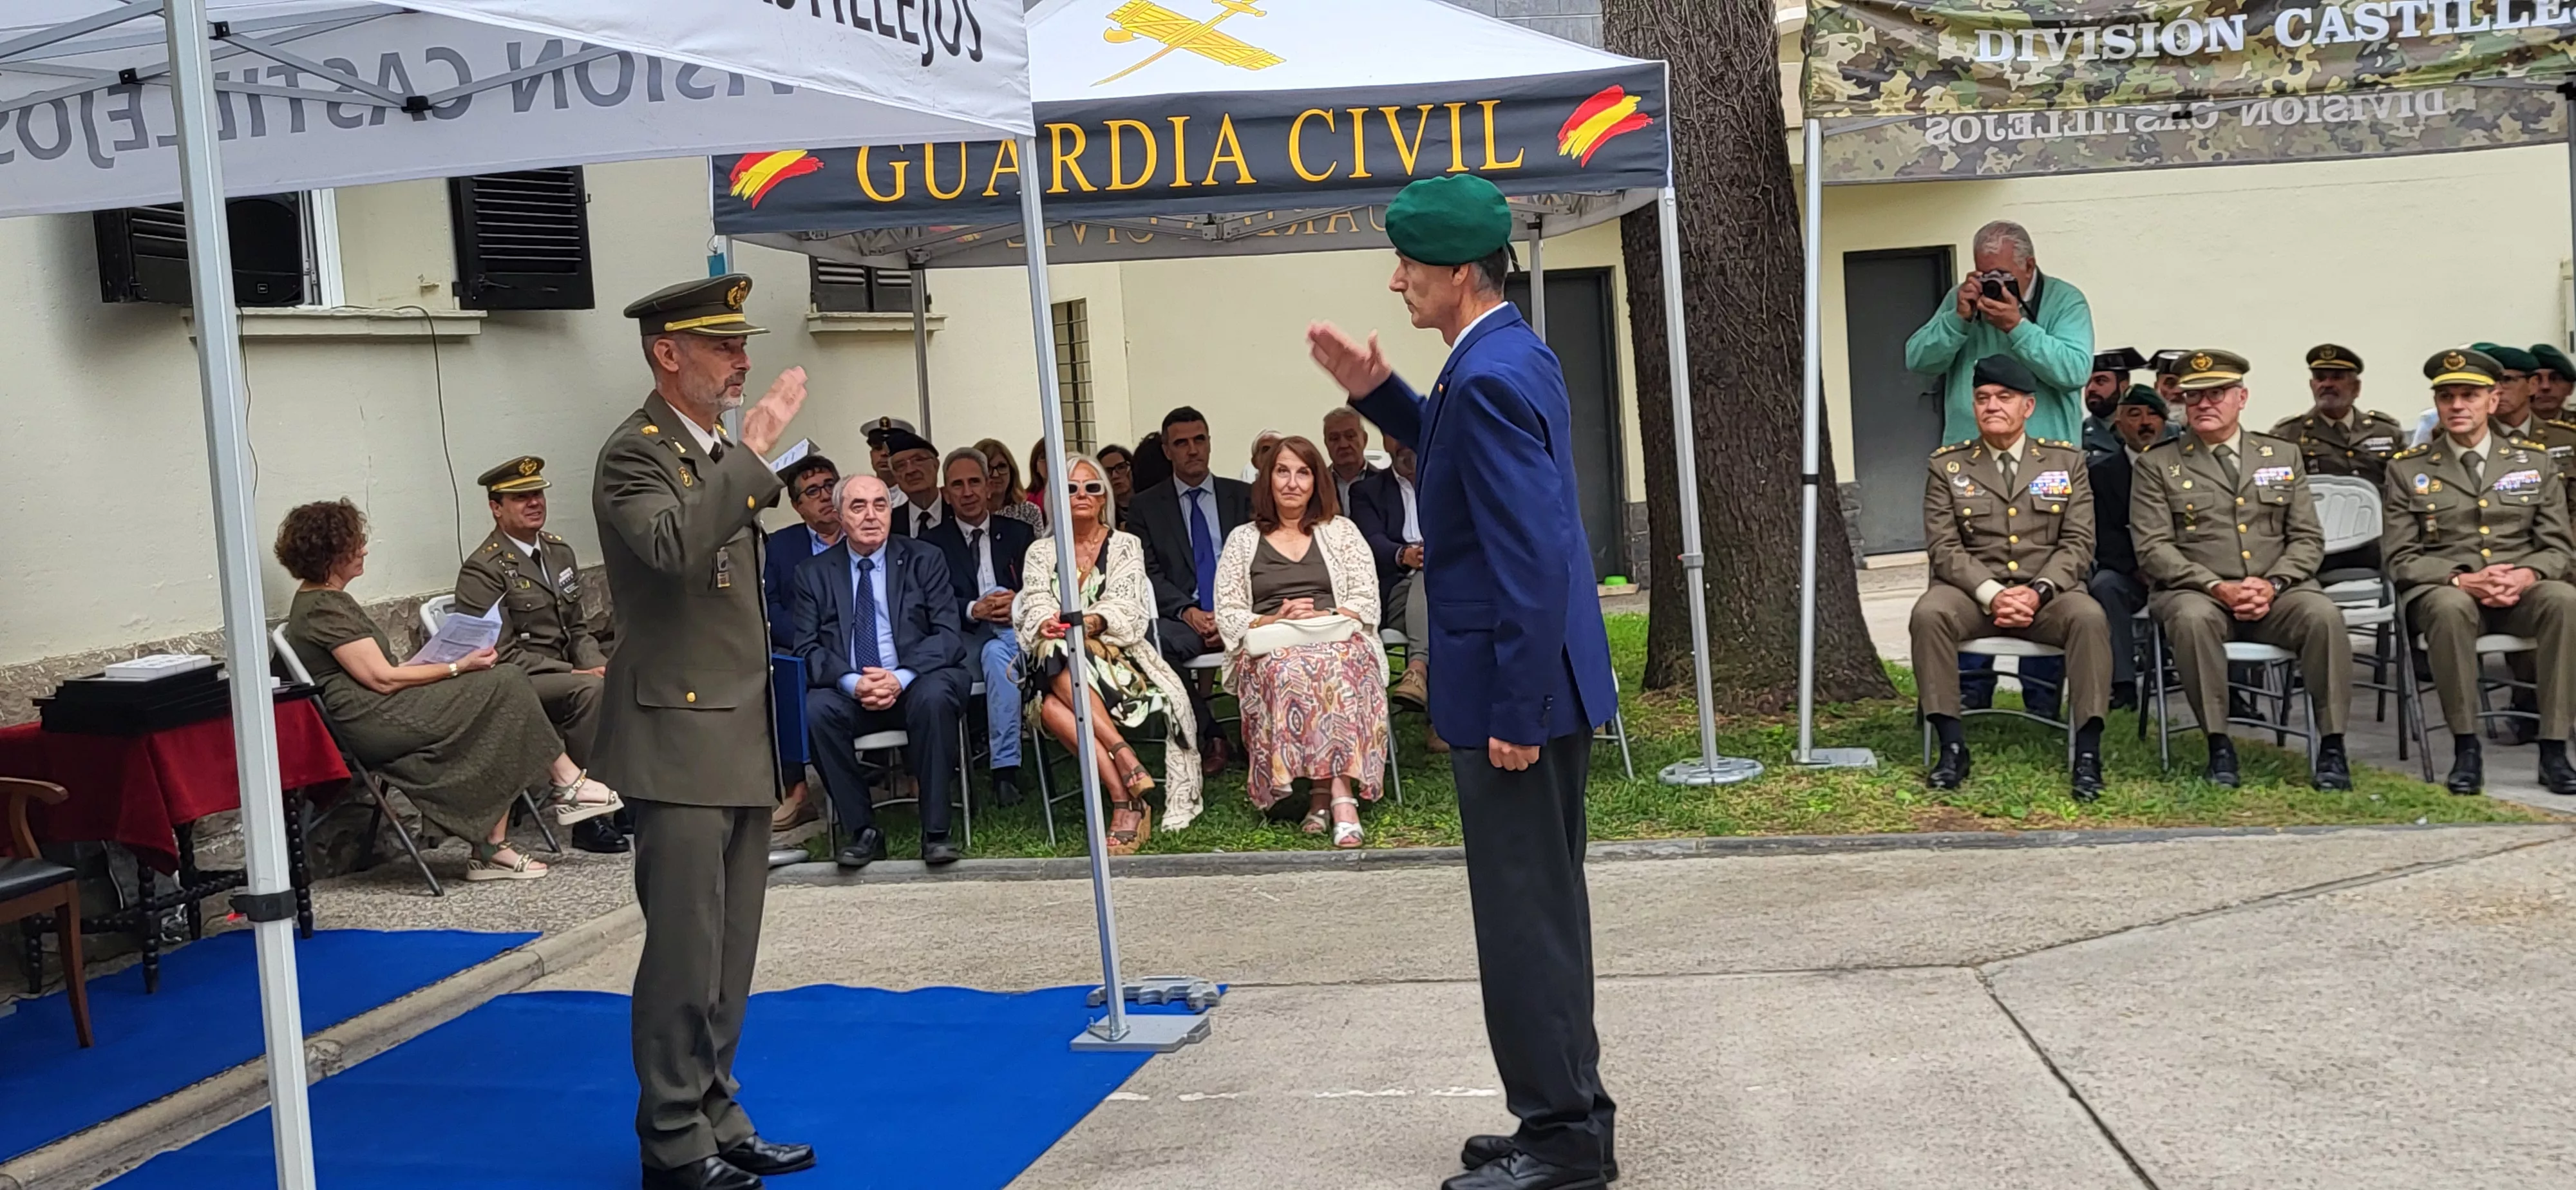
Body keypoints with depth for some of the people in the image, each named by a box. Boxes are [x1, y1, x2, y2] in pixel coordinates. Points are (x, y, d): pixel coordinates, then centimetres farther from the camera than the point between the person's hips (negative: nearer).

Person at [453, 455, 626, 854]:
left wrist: (596, 665, -4)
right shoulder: (482, 570, -10)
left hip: (564, 672, 7)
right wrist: (577, 673, -20)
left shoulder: (560, 552, 14)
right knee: (590, 690, -33)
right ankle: (589, 820, -29)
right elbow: (504, 655, -15)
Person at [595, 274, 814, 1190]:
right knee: (685, 951, -4)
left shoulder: (720, 456, 17)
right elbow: (673, 543, -33)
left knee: (728, 952, 13)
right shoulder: (635, 454, -11)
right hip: (680, 741, -9)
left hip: (741, 741, 9)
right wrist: (753, 451, -28)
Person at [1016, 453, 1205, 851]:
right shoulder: (1040, 552, 19)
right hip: (1056, 666, 2)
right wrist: (1047, 625, -23)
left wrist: (1091, 622, -26)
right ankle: (1124, 756, -38)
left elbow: (1126, 609, -3)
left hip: (1117, 661, -2)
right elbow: (1034, 605, 3)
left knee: (1057, 703, -37)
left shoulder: (1125, 546, 12)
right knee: (1051, 705, -37)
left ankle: (1125, 803, -38)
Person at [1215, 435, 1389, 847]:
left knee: (1331, 668, -38)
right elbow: (1228, 614, 10)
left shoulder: (1341, 531, 18)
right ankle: (1339, 795, -39)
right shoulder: (1243, 540, 18)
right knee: (1288, 672, -37)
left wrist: (1322, 620, -9)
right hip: (1269, 650, 0)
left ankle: (1322, 794, -43)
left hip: (1336, 641, 0)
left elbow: (1366, 601, 8)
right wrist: (1275, 621, -8)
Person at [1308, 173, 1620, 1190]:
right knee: (1545, 907, 18)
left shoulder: (1489, 376, -20)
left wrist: (1514, 713, -23)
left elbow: (1532, 559, -25)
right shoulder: (1514, 354, 10)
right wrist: (1377, 393, 13)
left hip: (1517, 687, -11)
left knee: (1523, 918, 0)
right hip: (1545, 681, 11)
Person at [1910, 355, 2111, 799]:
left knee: (2089, 617, -32)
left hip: (2048, 592, 0)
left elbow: (2078, 543, 3)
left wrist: (2038, 591, -15)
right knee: (1929, 612, -32)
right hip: (1974, 591, 0)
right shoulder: (1948, 466, 8)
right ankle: (1952, 748, -25)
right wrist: (1992, 594, -18)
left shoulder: (2067, 461, 10)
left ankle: (2088, 753, -26)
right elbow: (1944, 546, -1)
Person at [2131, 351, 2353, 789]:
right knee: (2192, 618, -37)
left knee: (2323, 614, -29)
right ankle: (2218, 746, -27)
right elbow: (2154, 549, -1)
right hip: (2197, 592, -2)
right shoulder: (2158, 466, 9)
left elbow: (2307, 539, 12)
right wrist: (2218, 587, -15)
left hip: (2276, 592, 2)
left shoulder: (2284, 456, 17)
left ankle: (2331, 747, -22)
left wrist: (2273, 584, -9)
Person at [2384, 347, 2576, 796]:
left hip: (2520, 592, 2)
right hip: (2443, 591, -2)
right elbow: (2401, 560, 0)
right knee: (2450, 606, -38)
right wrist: (2462, 580, -18)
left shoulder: (2535, 461, 12)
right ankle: (2466, 748, -27)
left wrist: (2527, 574, -15)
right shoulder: (2407, 469, 6)